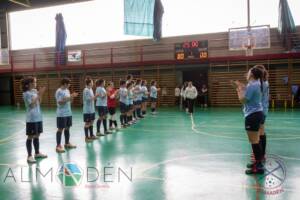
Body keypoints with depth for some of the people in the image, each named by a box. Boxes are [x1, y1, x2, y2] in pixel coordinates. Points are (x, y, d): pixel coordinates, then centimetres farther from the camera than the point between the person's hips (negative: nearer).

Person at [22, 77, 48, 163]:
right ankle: (29, 156, 6)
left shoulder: (35, 91, 10)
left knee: (37, 136, 15)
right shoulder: (26, 93, -12)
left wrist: (41, 94, 0)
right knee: (30, 137, -1)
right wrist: (38, 94, -19)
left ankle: (37, 153, 26)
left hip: (38, 117, 8)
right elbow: (32, 104, -19)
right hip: (31, 119, -7)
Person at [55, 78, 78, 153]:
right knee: (60, 129, -4)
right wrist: (68, 98, -21)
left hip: (68, 113, 8)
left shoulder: (67, 90, 12)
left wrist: (72, 97, -1)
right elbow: (59, 102, -20)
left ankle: (67, 143, 26)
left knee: (67, 128, 14)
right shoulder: (59, 91, -14)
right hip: (61, 114, -8)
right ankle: (58, 146, 2)